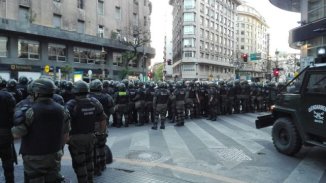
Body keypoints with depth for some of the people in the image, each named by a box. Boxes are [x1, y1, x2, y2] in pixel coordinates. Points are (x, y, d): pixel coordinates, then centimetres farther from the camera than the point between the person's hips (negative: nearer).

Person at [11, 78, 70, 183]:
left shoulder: (31, 111, -17)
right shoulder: (62, 110, -1)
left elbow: (16, 135, -14)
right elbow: (65, 136, 5)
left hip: (34, 158, -5)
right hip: (54, 156, 5)